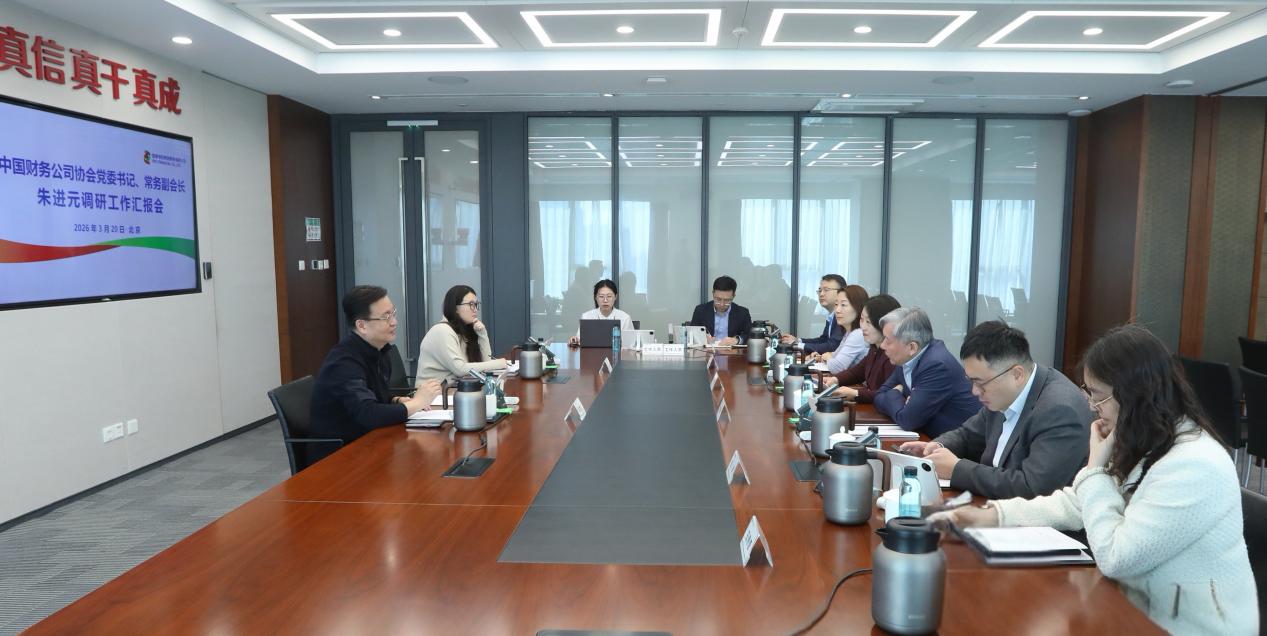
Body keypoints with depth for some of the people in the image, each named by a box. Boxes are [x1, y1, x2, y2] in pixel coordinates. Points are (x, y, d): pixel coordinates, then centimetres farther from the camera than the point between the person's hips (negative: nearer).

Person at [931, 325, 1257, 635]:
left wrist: (1095, 467, -18)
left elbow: (1114, 558, -24)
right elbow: (1077, 502, 8)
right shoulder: (1147, 444, 3)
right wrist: (993, 514, -2)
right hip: (1143, 608, 7)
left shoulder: (1193, 466, -27)